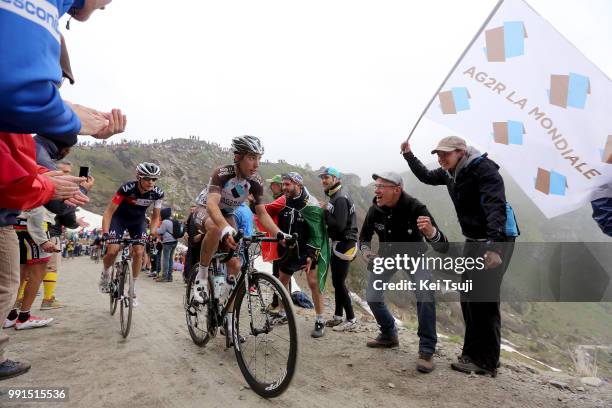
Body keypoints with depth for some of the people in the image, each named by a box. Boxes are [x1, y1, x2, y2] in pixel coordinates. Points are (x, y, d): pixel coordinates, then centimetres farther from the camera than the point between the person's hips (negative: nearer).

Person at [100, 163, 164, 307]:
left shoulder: (157, 193, -23)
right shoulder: (127, 188, -32)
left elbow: (156, 216, -10)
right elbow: (109, 212, -27)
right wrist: (105, 233, -37)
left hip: (138, 221, 3)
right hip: (119, 218, -2)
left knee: (138, 252, -10)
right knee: (112, 251, -17)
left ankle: (133, 288, 7)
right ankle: (105, 272, 18)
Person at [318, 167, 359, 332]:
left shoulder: (340, 198, -18)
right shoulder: (336, 195, 13)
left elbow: (339, 225, -26)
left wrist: (325, 211, -17)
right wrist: (326, 211, -2)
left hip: (344, 244, -10)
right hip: (338, 243, 10)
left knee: (339, 283, -4)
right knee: (337, 281, 14)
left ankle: (351, 320, 7)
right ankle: (338, 316, 25)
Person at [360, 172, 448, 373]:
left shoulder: (415, 208, -32)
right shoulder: (375, 210, -21)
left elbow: (443, 247, -35)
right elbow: (364, 237, -2)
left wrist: (431, 232, -58)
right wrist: (366, 251, -25)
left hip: (413, 255, -3)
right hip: (386, 255, 4)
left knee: (425, 294, -25)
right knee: (373, 296, -2)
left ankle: (427, 350, -9)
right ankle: (389, 335, 25)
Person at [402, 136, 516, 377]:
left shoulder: (484, 169, -18)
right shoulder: (450, 172, 7)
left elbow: (495, 207, -29)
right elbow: (427, 177, 28)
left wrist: (494, 246, -39)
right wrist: (409, 155, 20)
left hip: (497, 240, -9)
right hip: (473, 240, 9)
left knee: (484, 299, -9)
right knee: (468, 297, 11)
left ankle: (487, 362, 3)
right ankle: (472, 353, 23)